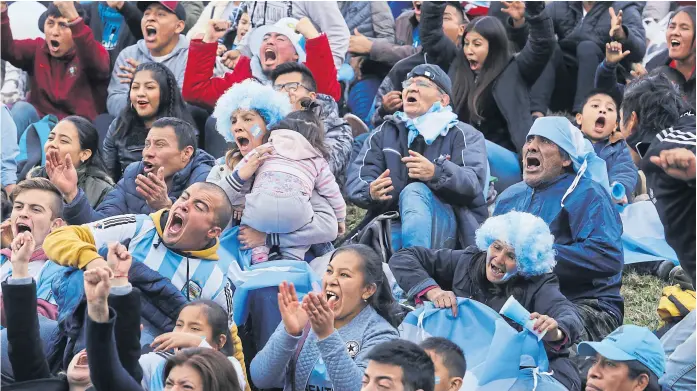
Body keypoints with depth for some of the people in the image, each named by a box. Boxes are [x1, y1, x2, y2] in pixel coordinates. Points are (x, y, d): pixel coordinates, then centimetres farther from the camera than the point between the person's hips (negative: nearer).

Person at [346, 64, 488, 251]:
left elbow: (474, 182, -8)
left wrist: (436, 173, -29)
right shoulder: (384, 134, 23)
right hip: (394, 226, 2)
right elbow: (356, 179, 8)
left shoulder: (463, 135, 12)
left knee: (414, 192, -34)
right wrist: (370, 192, -19)